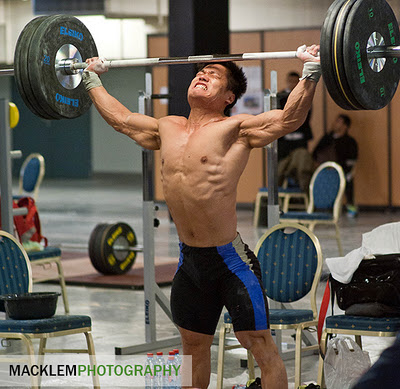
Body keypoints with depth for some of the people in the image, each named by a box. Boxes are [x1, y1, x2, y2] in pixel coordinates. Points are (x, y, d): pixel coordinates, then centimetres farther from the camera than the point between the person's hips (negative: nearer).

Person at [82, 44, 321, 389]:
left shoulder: (235, 130, -9)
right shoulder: (167, 129, 9)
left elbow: (288, 118, -21)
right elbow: (120, 118, 25)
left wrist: (311, 74, -29)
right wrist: (92, 80, 31)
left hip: (230, 259, -6)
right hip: (189, 261, 6)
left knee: (261, 347, -1)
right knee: (193, 346, 19)